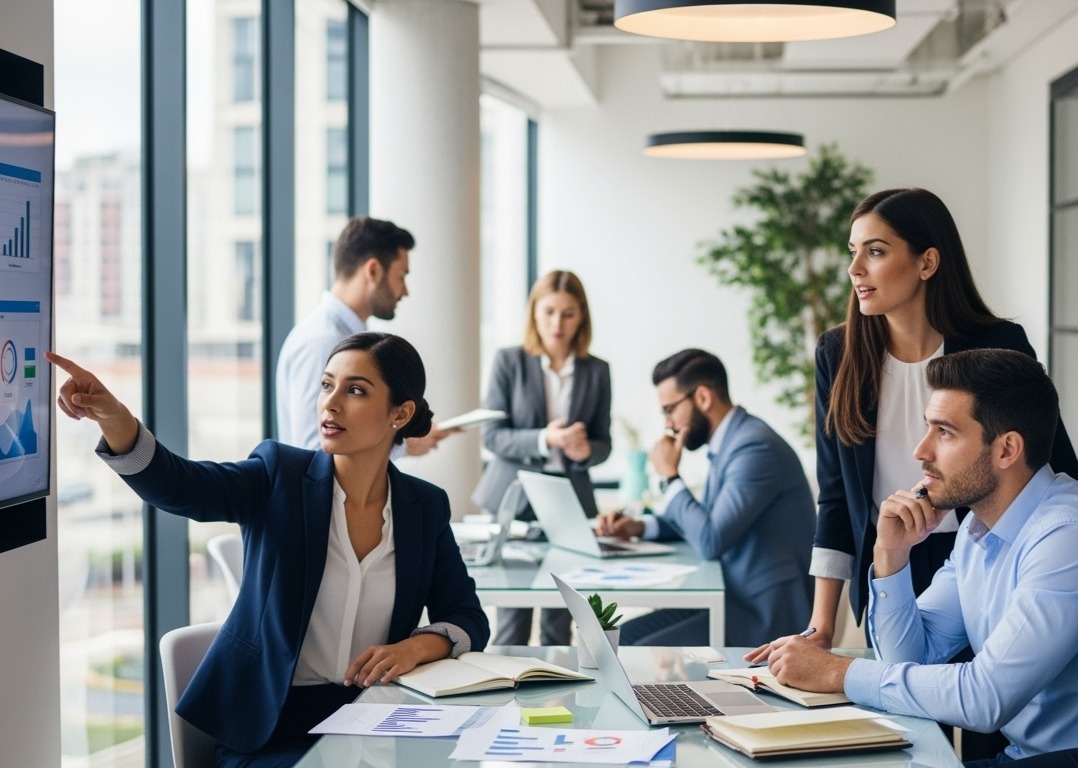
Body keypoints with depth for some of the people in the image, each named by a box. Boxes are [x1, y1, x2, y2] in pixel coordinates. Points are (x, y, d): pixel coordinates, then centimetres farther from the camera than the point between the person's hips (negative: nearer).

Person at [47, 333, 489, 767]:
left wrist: (417, 647, -14)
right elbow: (176, 486, -18)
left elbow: (468, 619, 9)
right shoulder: (280, 476, -2)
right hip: (267, 732, -2)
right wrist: (111, 415, -37)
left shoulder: (426, 507, 6)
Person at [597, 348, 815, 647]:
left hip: (765, 615, -10)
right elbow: (708, 524, 27)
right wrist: (640, 526, 11)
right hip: (736, 601, 10)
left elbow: (711, 541, -25)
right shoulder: (729, 441, 11)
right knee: (623, 639, 6)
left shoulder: (755, 446, -20)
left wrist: (670, 477, -11)